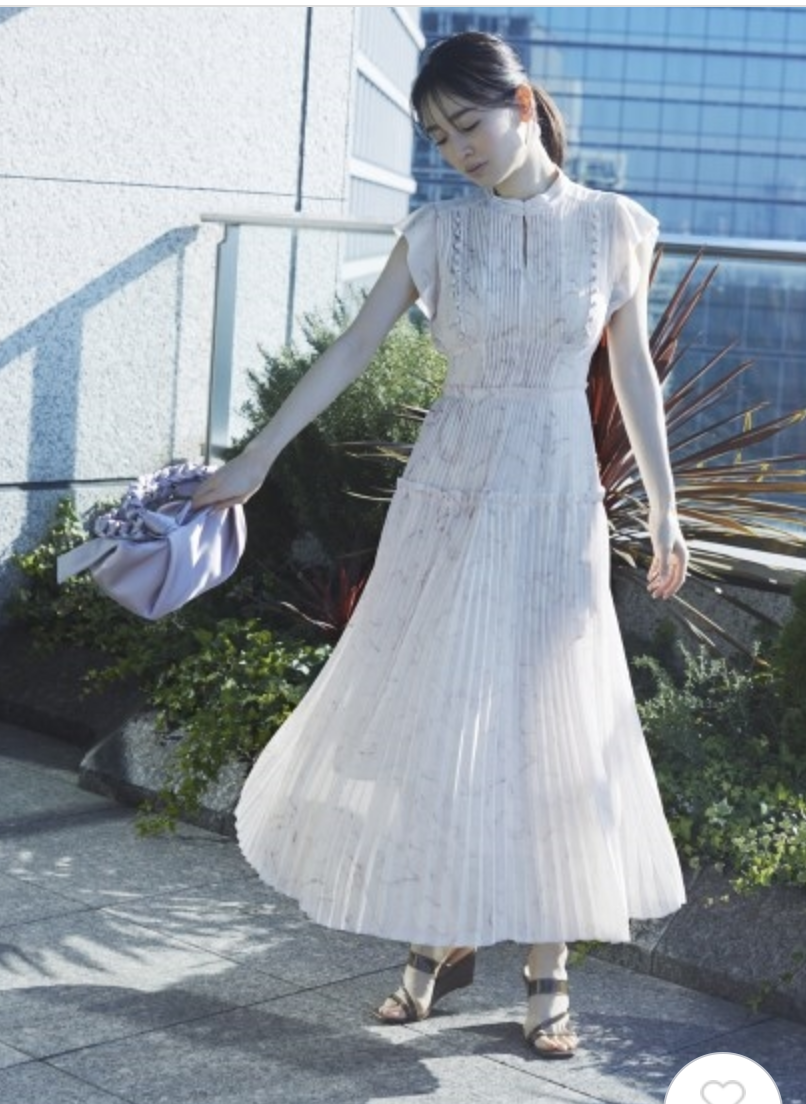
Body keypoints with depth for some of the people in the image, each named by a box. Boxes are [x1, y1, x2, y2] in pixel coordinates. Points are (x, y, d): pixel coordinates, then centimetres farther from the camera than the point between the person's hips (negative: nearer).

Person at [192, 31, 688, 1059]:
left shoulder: (612, 226, 0)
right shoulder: (438, 231, 0)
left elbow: (633, 370, 6)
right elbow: (350, 350, 2)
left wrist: (664, 509, 5)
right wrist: (254, 458, -1)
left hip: (557, 502, -1)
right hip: (449, 494, 1)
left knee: (552, 728, 2)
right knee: (434, 715, 4)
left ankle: (546, 973, 13)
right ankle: (441, 939, 20)